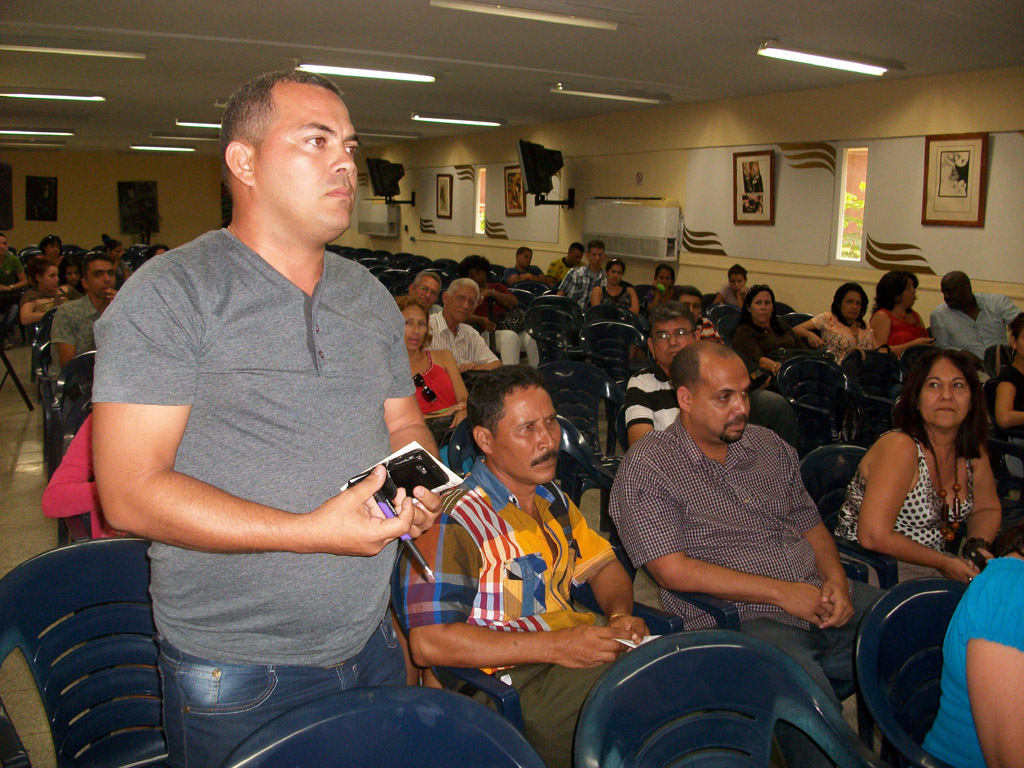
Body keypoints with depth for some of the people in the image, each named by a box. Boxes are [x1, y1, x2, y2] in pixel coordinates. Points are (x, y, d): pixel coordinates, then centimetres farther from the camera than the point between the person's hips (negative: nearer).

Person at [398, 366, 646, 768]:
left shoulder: (551, 498, 16)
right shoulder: (453, 522, -12)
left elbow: (604, 565, 25)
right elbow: (429, 643, -19)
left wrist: (621, 614, 1)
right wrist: (554, 646, -20)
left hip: (584, 652, 8)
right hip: (514, 685, -8)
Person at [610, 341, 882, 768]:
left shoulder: (769, 445, 16)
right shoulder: (647, 466, -5)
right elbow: (672, 570, -13)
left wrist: (835, 579, 0)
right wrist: (780, 592, -14)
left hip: (818, 597, 7)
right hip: (736, 618, -7)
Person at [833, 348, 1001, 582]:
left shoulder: (973, 449, 2)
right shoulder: (899, 447, -21)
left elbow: (987, 508, 20)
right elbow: (874, 537, -27)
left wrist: (978, 547, 0)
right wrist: (944, 563, -18)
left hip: (933, 565, 8)